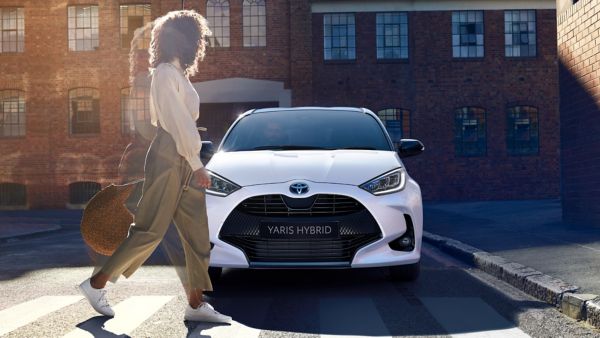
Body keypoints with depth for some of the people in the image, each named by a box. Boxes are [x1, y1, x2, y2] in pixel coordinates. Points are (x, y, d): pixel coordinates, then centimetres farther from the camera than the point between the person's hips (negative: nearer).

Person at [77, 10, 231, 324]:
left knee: (197, 233, 4)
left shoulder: (179, 74, 18)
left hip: (184, 161, 9)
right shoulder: (165, 72, -9)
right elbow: (177, 122, -15)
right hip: (168, 158, -9)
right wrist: (197, 165, -15)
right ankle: (97, 283, 6)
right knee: (151, 229, -6)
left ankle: (196, 304, 5)